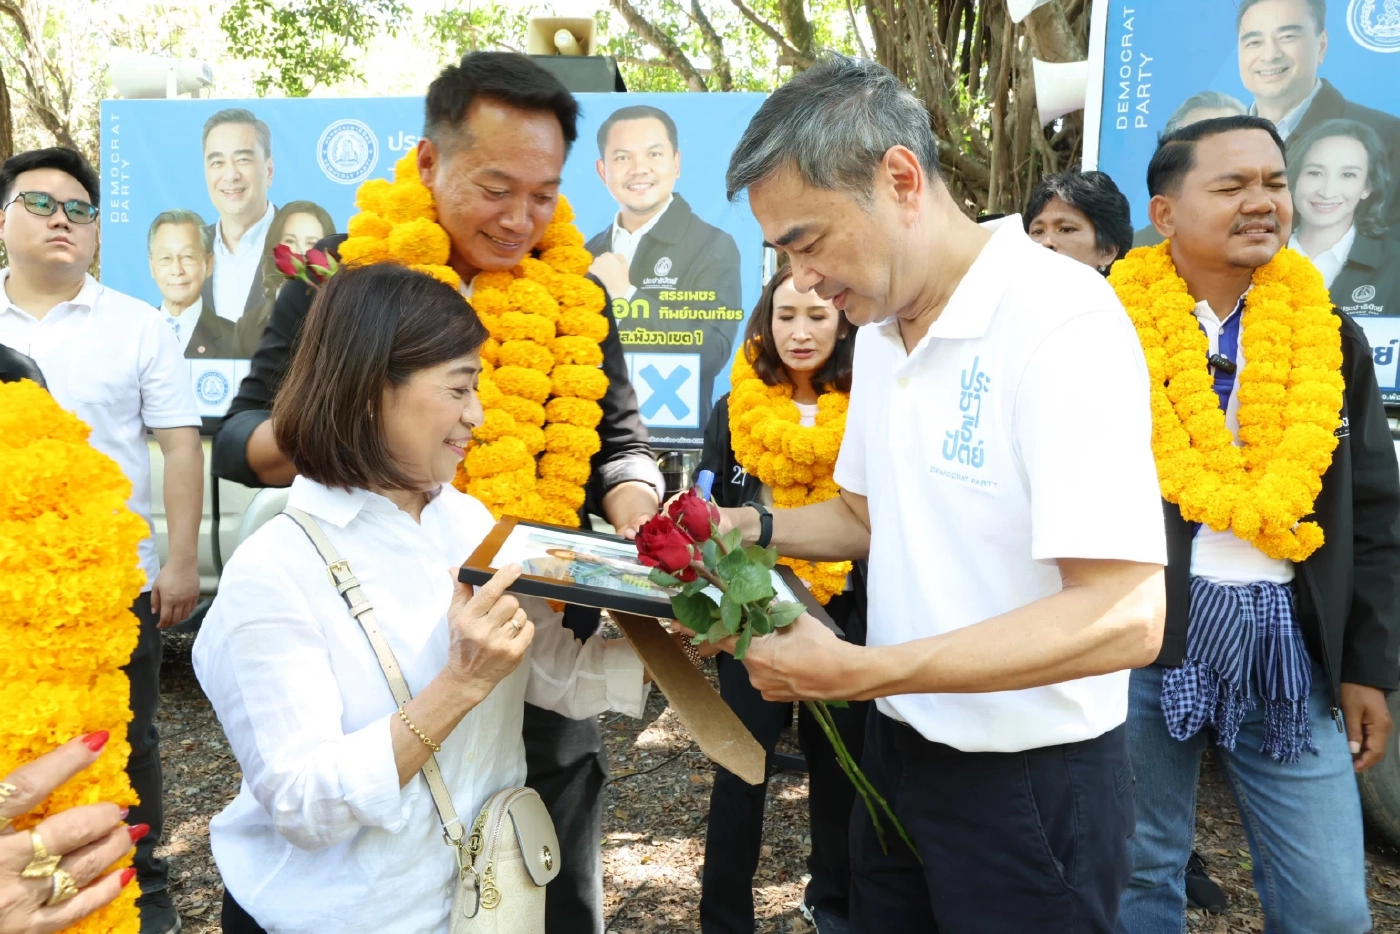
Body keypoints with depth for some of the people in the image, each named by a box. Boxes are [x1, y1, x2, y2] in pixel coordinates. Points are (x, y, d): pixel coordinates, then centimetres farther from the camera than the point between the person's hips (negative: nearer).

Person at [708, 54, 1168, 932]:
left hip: (1031, 778, -7)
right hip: (899, 748, 8)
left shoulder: (1061, 321, -22)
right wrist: (750, 528, -1)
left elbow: (1125, 616, -28)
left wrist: (855, 672, -28)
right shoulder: (879, 332, 5)